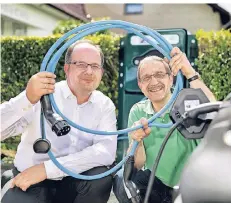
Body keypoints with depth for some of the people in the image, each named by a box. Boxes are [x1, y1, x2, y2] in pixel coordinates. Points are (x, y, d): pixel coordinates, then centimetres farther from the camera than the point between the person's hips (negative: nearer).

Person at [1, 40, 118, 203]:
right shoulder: (41, 94, -8)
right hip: (31, 183, -2)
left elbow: (107, 151, -19)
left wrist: (47, 168, -27)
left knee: (102, 176, -27)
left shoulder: (105, 105, -2)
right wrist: (28, 98, -37)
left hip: (76, 182, 2)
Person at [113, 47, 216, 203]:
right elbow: (137, 164, -9)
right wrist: (137, 141, -30)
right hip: (155, 184, 3)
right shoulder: (138, 112, -4)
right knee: (123, 179, -22)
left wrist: (190, 73, -38)